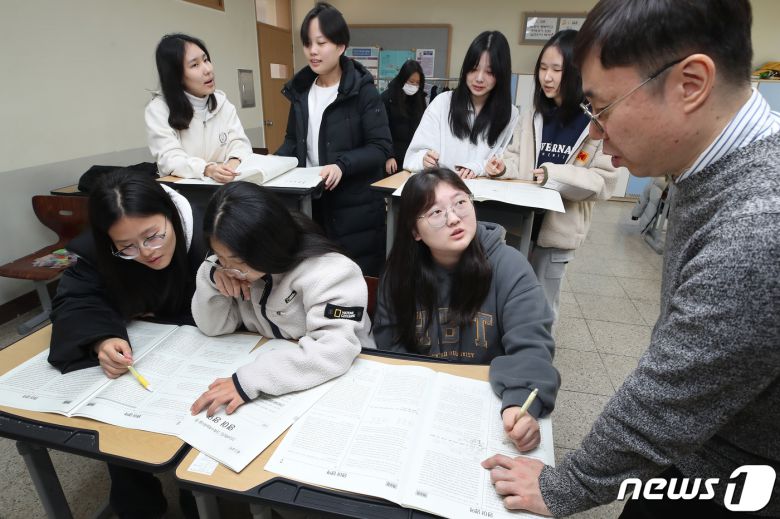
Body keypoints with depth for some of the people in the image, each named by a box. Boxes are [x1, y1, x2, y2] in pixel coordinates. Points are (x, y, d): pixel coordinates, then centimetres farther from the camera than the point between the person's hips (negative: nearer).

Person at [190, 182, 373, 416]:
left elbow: (335, 350, -33)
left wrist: (249, 380, -38)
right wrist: (212, 277, -17)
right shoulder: (240, 261, -6)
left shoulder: (327, 272, -25)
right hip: (271, 359, 5)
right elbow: (213, 326, 0)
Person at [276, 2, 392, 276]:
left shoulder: (362, 90, -8)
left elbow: (381, 147, -12)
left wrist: (342, 165, -27)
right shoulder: (300, 89, 10)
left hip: (354, 207, -5)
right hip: (310, 202, 5)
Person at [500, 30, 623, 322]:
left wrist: (555, 175, -26)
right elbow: (516, 157, 9)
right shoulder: (533, 115, 5)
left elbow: (604, 182, -13)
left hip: (558, 228, -4)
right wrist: (502, 167, -14)